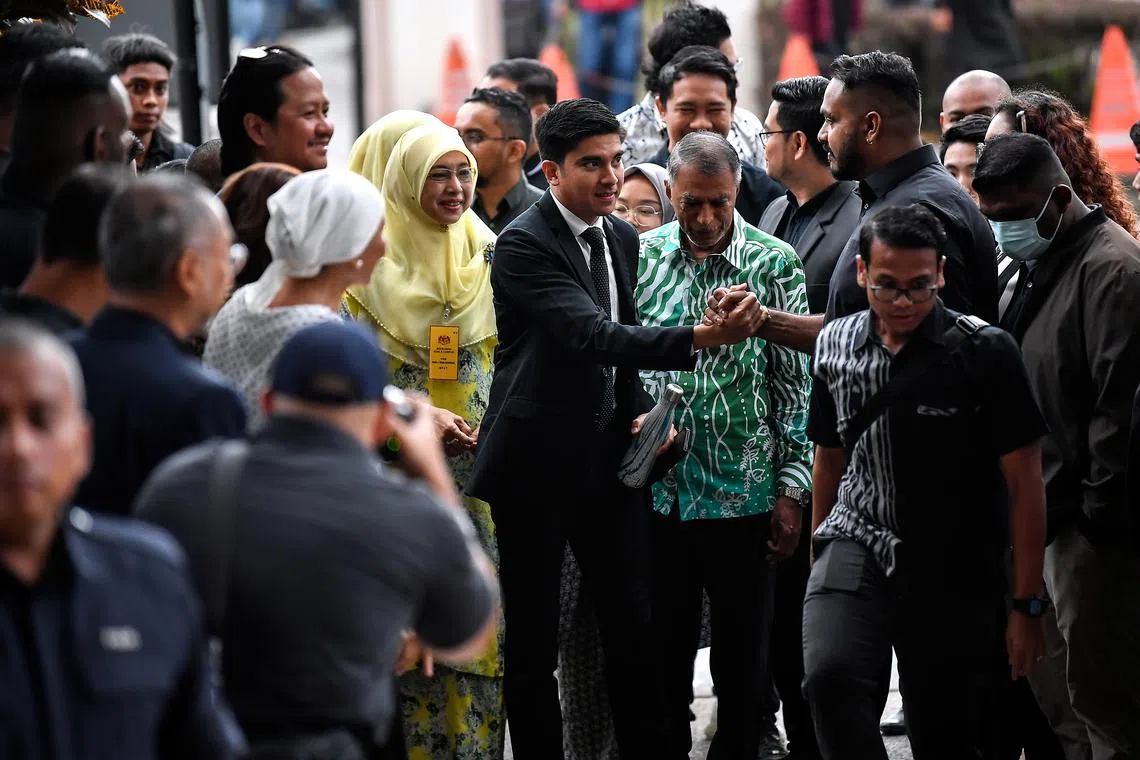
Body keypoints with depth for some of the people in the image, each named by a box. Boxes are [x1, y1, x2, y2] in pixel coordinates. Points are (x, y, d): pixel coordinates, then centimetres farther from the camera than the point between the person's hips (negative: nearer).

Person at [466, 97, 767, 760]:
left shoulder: (623, 238, 9)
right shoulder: (523, 244, -16)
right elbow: (593, 336, -29)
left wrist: (643, 411, 2)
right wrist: (701, 338, -40)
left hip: (610, 457, 6)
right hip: (538, 463, -6)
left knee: (636, 627, 6)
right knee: (534, 641, 3)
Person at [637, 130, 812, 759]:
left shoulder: (775, 265, -2)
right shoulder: (641, 256, 3)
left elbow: (795, 385, -1)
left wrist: (792, 490, -5)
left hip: (744, 495, -2)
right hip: (656, 491, 2)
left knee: (743, 660, 7)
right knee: (663, 656, 9)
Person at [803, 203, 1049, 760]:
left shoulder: (986, 353, -9)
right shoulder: (835, 344, 5)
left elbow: (1024, 483, -5)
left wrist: (1027, 605, -6)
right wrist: (818, 564, 23)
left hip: (954, 576, -2)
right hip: (857, 544, 2)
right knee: (829, 674, -26)